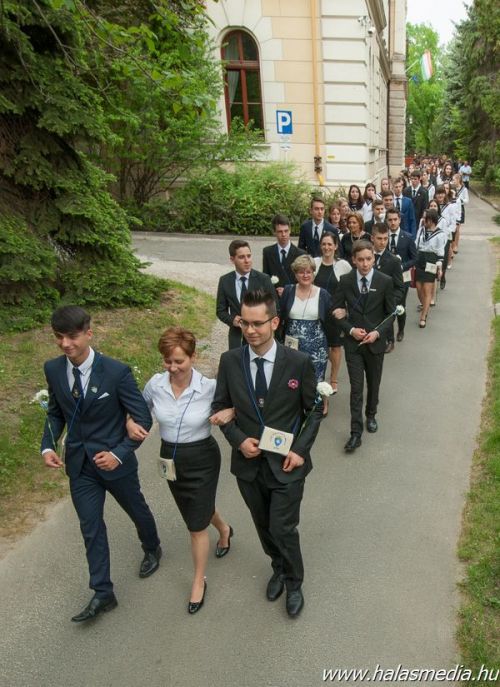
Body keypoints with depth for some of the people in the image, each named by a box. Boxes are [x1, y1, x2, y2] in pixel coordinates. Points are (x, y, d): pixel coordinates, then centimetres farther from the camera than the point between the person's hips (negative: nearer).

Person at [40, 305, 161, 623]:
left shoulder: (116, 371, -23)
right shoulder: (53, 369, -8)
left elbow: (142, 418, -16)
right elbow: (56, 412, 7)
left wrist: (119, 453, -26)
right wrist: (48, 445, -8)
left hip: (115, 461, -3)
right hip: (79, 464, 3)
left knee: (137, 510, 21)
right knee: (91, 527, 10)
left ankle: (152, 549, 52)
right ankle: (102, 594, 27)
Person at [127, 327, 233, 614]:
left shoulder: (210, 387, -22)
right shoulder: (155, 384, -12)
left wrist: (230, 412, -31)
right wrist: (131, 423, -15)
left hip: (202, 460, -4)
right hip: (170, 459, 5)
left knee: (197, 526, 6)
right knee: (197, 511, 27)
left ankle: (199, 581, 32)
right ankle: (224, 529, 61)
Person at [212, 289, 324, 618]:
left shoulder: (299, 362, -15)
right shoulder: (230, 361, -9)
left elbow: (314, 409, -3)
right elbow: (220, 406, 2)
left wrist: (301, 449, -12)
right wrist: (239, 440, -13)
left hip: (286, 463, -3)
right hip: (249, 462, 3)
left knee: (283, 529, 3)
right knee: (264, 526, 21)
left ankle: (294, 583, 34)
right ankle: (279, 569, 51)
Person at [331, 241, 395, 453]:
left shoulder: (385, 281, -6)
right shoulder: (345, 281, -5)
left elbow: (390, 312, 0)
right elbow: (337, 310, 1)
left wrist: (378, 332, -14)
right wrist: (351, 329, -13)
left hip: (376, 341, 1)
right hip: (353, 342, -1)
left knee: (373, 383, 17)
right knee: (356, 387, -3)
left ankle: (371, 415, 42)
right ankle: (356, 433, 1)